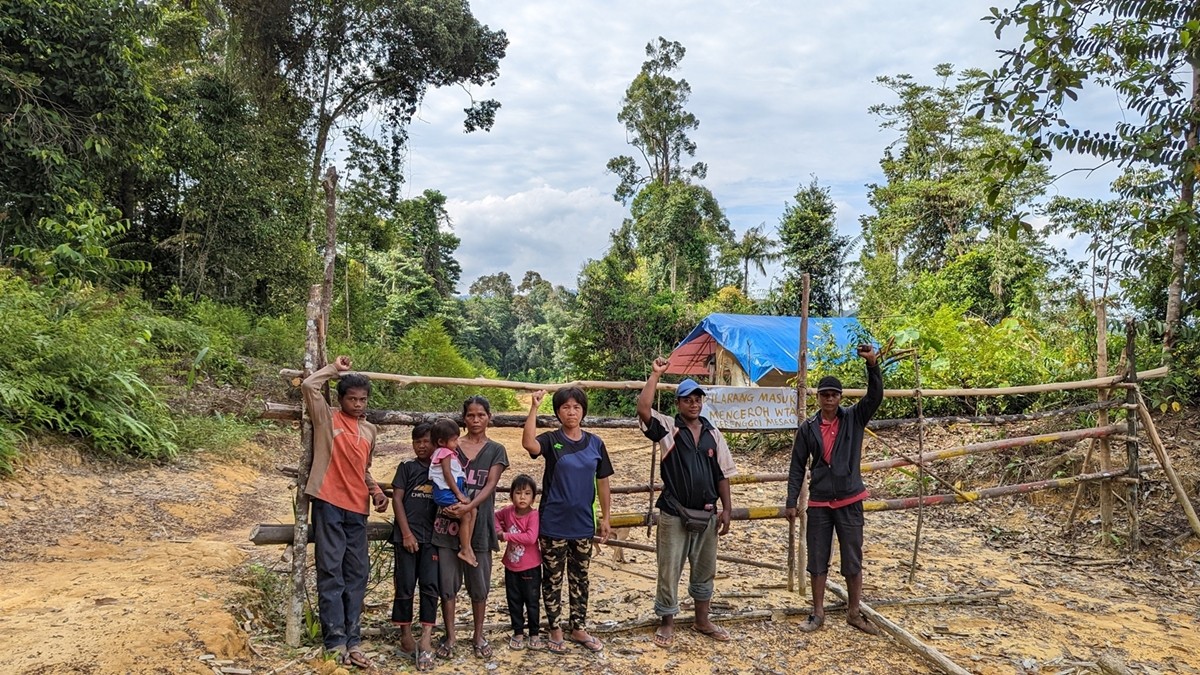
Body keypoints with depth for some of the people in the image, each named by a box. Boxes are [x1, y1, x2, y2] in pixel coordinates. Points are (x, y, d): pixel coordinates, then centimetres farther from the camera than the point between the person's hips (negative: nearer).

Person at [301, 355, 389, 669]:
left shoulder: (370, 430, 16)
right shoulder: (327, 418, 1)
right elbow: (309, 386, -14)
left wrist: (376, 491, 9)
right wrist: (334, 369, 0)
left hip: (357, 509, 6)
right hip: (329, 504, -5)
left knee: (357, 575, 6)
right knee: (331, 573, -3)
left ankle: (352, 640, 13)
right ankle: (335, 641, 1)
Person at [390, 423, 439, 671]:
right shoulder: (406, 467, 6)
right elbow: (397, 499, 0)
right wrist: (406, 533, -8)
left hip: (432, 537, 1)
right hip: (407, 535, -1)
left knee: (430, 585, -5)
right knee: (405, 585, 1)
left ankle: (426, 639, -8)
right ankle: (405, 635, 14)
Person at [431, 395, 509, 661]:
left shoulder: (495, 450, 5)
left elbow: (490, 485, -7)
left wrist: (469, 506, -23)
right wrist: (444, 505, -16)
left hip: (478, 523, 0)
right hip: (448, 521, 1)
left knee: (479, 583, 7)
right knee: (447, 581, 4)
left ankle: (479, 635, 22)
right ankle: (450, 636, 17)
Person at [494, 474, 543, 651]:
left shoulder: (533, 515, -20)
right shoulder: (508, 511, -4)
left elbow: (530, 537, -33)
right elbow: (496, 516, 18)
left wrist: (507, 535, -26)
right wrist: (499, 530, -2)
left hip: (531, 568, -4)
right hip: (511, 567, 5)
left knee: (532, 602, 9)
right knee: (514, 602, 14)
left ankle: (534, 634, 22)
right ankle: (518, 633, 27)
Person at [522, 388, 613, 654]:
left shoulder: (595, 443, 2)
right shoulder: (551, 440, -7)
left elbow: (602, 482, 8)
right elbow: (529, 443, -31)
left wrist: (605, 517, 8)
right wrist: (534, 407, -32)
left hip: (583, 523, 3)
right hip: (554, 523, -3)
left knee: (579, 578, 14)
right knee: (553, 578, 8)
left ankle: (579, 628, 28)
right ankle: (555, 630, 22)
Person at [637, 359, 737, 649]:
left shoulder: (713, 434, 5)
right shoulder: (667, 429, -6)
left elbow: (723, 474, 8)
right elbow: (643, 410, -24)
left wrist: (726, 510, 3)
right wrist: (655, 375, -21)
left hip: (707, 514, 4)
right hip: (674, 515, -4)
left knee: (704, 570, 16)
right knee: (669, 571, 4)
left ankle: (702, 620, 33)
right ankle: (667, 623, 20)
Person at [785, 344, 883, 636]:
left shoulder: (854, 418, -1)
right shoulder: (808, 428, 0)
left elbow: (875, 397, -19)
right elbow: (797, 467, 3)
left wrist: (873, 365, -34)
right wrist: (791, 502, 0)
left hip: (849, 501, -1)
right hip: (819, 503, 1)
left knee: (853, 560, 7)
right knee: (818, 560, 9)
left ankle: (854, 613, 21)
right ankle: (818, 613, 21)